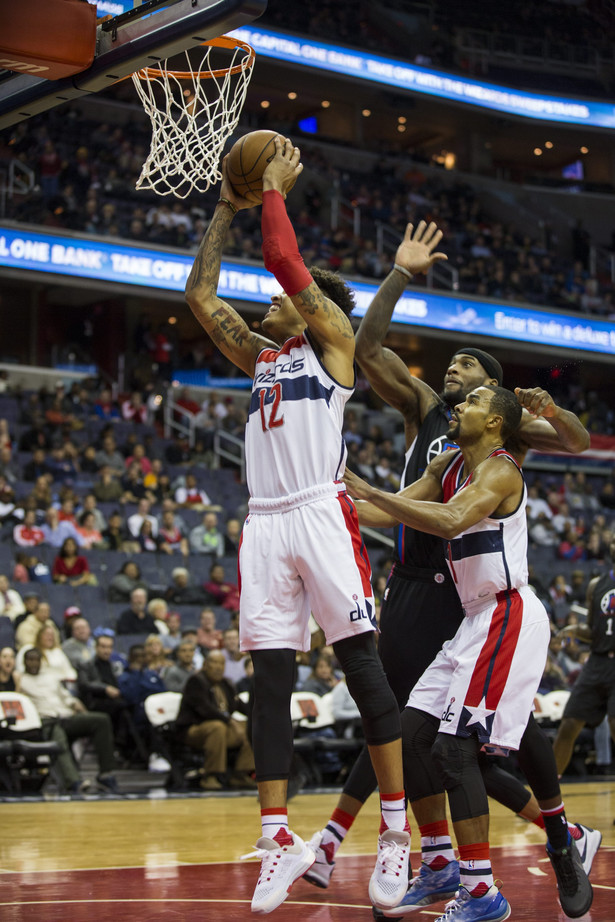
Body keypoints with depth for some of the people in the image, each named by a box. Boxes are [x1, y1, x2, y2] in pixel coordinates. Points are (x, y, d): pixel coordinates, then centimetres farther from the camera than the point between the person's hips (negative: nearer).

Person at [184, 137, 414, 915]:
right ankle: (280, 840, 2)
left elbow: (286, 261, -4)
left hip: (320, 514, -6)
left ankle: (396, 830, -6)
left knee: (360, 662, -9)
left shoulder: (332, 339, 8)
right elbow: (199, 294, 26)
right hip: (265, 522, 7)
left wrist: (275, 190, 8)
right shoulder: (261, 356, 25)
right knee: (269, 681, 1)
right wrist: (226, 210, 26)